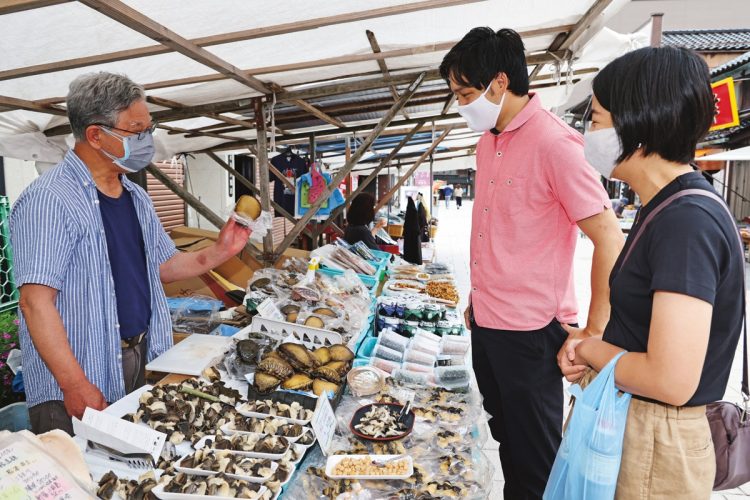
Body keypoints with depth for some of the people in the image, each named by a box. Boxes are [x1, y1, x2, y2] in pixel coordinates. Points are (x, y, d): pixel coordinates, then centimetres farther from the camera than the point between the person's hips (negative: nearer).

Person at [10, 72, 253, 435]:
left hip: (140, 363, 8)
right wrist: (76, 386, -24)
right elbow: (36, 300, -21)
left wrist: (220, 252, 1)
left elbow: (163, 266, 16)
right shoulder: (49, 201, -17)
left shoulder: (135, 197, 10)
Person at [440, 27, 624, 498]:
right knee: (506, 439, 23)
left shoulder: (553, 143, -18)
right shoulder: (488, 140, 8)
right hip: (486, 323, 8)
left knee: (536, 459, 11)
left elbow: (610, 240, -18)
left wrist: (593, 334, -15)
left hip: (530, 331, -7)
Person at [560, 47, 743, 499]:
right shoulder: (666, 207, 5)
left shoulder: (688, 222, -25)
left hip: (654, 443, -8)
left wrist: (590, 348, -13)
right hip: (620, 418, 9)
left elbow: (671, 381, -29)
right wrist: (586, 348, -1)